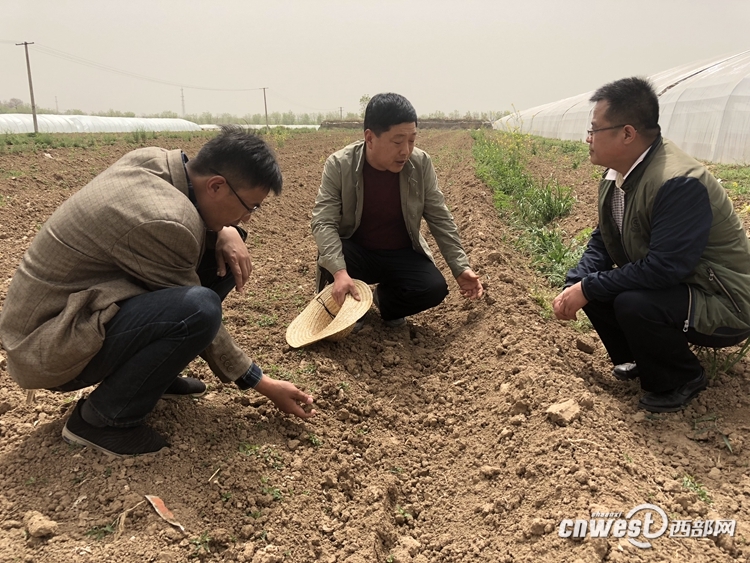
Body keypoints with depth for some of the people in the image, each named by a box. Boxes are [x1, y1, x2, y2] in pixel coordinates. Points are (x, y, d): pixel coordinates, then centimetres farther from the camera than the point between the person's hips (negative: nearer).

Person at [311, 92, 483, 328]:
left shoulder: (421, 164, -12)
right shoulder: (339, 165, -19)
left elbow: (440, 220, -4)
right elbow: (324, 222, -24)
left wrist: (460, 268, -8)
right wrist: (339, 271, -40)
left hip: (402, 255, 2)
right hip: (357, 252, -1)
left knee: (435, 288, -24)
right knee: (329, 261, -34)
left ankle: (385, 299, 8)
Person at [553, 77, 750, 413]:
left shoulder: (679, 183, -30)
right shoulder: (616, 174, -3)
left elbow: (663, 268, -34)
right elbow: (602, 241, 3)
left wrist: (588, 289, -27)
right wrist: (575, 286, -13)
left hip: (722, 307, -8)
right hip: (668, 287, 8)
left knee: (633, 304, -33)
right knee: (584, 284, -4)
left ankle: (683, 380, -2)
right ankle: (638, 359, 17)